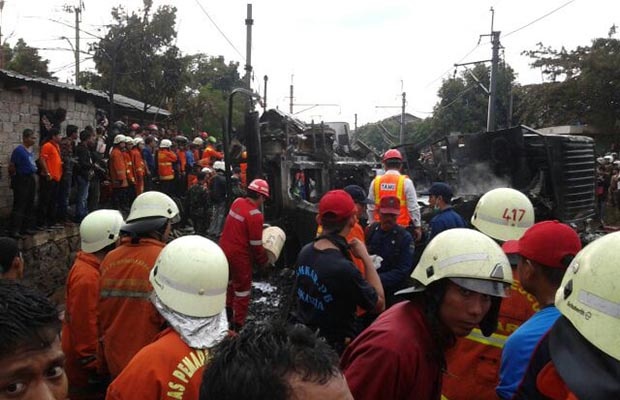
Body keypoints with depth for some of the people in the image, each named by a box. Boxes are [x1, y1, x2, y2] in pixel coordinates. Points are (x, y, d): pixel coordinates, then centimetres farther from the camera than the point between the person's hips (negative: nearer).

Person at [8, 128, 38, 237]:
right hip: (21, 180, -8)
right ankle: (14, 230, -4)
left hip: (31, 179, 9)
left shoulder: (32, 149, 9)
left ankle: (26, 227, 23)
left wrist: (33, 174, 13)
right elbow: (11, 167, -15)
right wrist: (15, 177, -4)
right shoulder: (19, 150, -16)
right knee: (19, 206, -7)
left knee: (29, 205, 14)